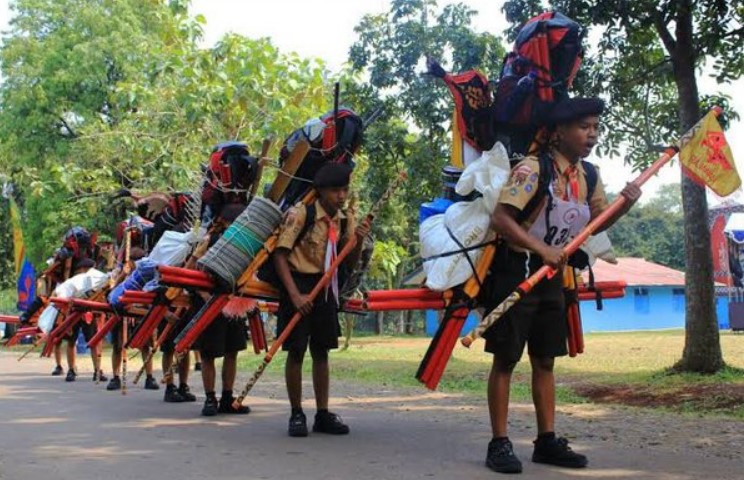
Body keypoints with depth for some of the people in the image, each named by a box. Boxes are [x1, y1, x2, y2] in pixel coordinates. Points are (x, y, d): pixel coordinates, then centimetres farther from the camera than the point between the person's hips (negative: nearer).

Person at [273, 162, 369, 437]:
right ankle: (296, 415, 9)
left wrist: (359, 241, -14)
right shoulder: (301, 213, -14)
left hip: (326, 287, 5)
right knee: (296, 351, -3)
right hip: (298, 284, -5)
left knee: (322, 351, 9)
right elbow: (280, 254, -15)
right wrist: (295, 295, -20)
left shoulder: (345, 220, 3)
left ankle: (323, 415, 16)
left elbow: (350, 264, 6)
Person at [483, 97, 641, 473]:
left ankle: (547, 441, 20)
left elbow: (595, 224, 17)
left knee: (545, 361, 12)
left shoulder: (590, 176, 5)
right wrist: (543, 249, -29)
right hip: (515, 272, -7)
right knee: (505, 359, -1)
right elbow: (500, 219, -25)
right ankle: (499, 444, 6)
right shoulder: (533, 168, -19)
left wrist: (625, 204, 0)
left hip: (552, 276, 8)